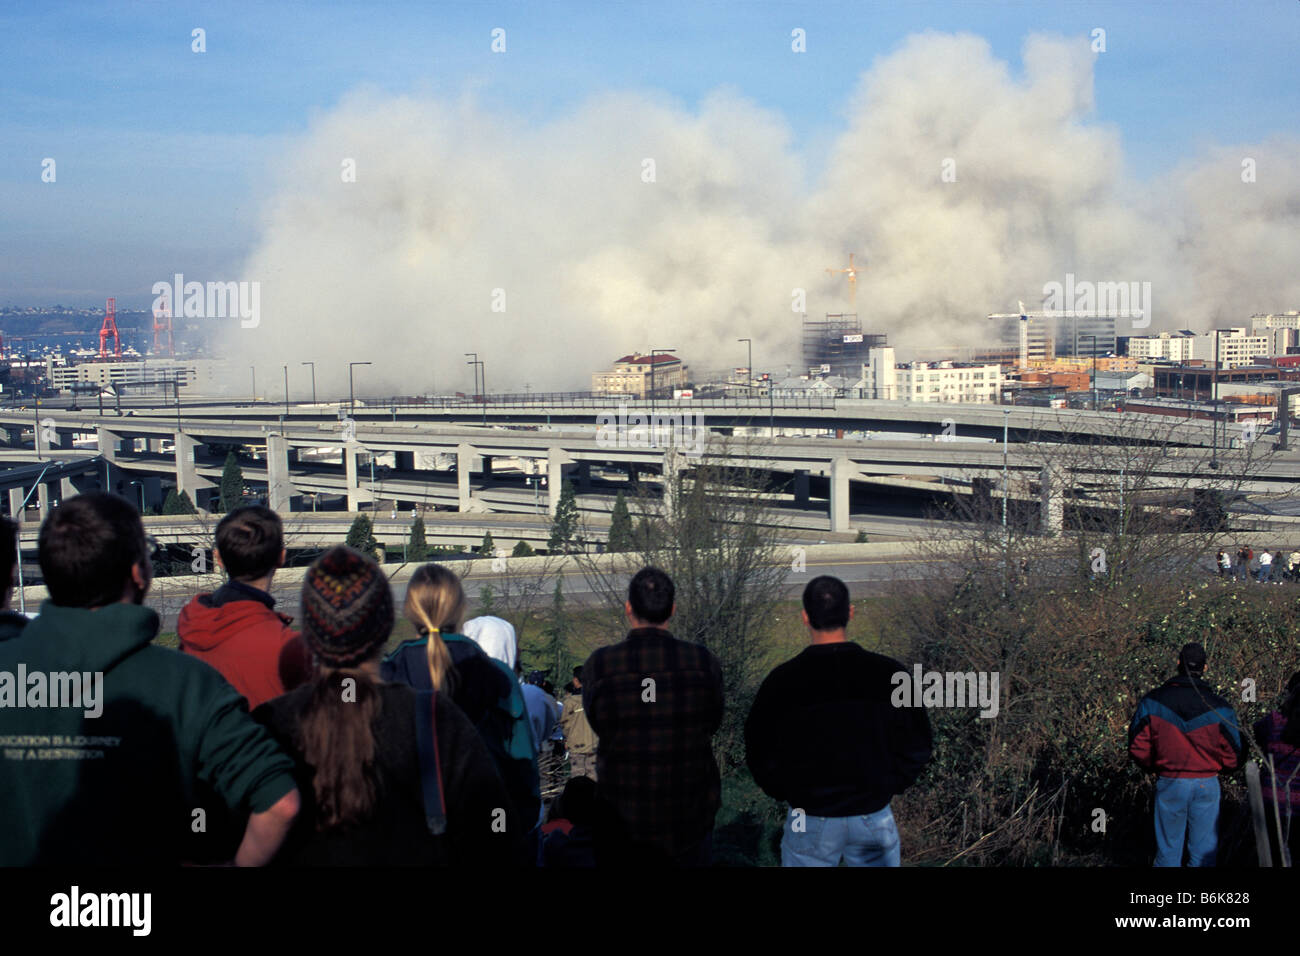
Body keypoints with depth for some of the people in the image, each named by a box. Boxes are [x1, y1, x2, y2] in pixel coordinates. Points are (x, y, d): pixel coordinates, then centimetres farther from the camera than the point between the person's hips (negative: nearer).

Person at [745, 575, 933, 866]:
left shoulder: (783, 681, -11)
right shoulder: (889, 674, -8)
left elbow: (760, 753, -4)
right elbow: (917, 746, 0)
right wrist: (886, 785, 12)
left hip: (811, 821, -1)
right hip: (873, 817, 1)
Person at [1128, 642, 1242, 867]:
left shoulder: (1152, 702, -5)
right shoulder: (1220, 707, -8)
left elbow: (1138, 749, -3)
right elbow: (1232, 759, -4)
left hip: (1169, 783, 1)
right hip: (1206, 785, -1)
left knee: (1168, 852, 11)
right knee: (1203, 855, 9)